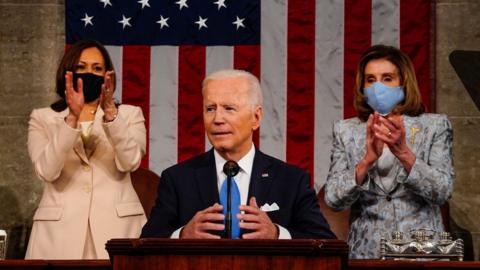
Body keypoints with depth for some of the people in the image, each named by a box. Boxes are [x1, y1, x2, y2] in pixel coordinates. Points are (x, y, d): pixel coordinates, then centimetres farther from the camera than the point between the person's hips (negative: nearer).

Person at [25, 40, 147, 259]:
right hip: (60, 230, 0)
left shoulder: (129, 114, 12)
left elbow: (130, 162, -8)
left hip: (117, 227, 0)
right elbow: (47, 171, -8)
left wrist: (110, 113, -19)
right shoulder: (42, 118, 10)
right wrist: (73, 118, -17)